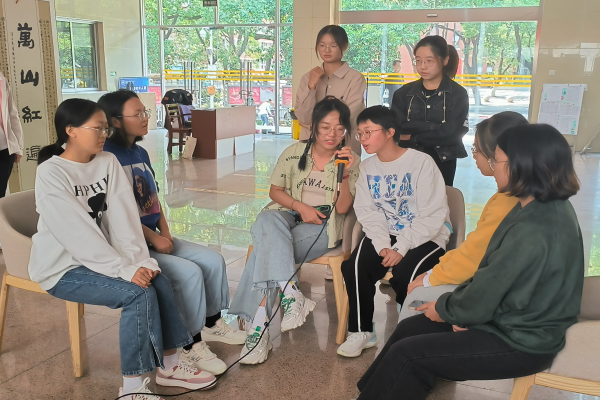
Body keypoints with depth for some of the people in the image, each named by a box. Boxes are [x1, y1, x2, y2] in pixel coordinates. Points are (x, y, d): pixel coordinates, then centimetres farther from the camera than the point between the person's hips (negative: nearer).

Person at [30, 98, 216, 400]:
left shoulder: (108, 162, 1)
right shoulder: (50, 174, -17)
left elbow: (122, 217, -7)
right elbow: (77, 233, -25)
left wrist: (141, 261, -19)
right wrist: (124, 270, -28)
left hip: (99, 257, 6)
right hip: (62, 267, -6)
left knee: (158, 282, -13)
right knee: (138, 294, -23)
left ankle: (169, 365, 3)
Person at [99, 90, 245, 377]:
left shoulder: (140, 153, 11)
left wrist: (165, 232, 0)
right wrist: (154, 239, -16)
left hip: (154, 238, 9)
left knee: (213, 260, 1)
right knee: (189, 272, -23)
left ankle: (212, 324, 19)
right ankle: (192, 345, -6)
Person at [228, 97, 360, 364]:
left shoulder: (352, 161, 4)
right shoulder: (294, 153, 8)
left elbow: (343, 208, -4)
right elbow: (275, 191, 10)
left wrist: (345, 175, -20)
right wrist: (300, 206, -8)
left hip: (323, 226, -2)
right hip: (289, 216, 3)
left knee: (268, 247, -30)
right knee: (268, 220, -36)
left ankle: (259, 325, -29)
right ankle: (291, 295, -42)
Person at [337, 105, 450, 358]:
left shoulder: (422, 163, -11)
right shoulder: (367, 167, 8)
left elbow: (432, 216, -15)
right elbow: (368, 212, -1)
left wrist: (401, 248, -22)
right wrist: (383, 246, -18)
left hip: (426, 237, -4)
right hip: (384, 235, 5)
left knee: (404, 274, -30)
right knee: (355, 267, -21)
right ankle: (361, 331, -2)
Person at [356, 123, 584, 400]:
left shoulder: (531, 232, -31)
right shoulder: (549, 207, 0)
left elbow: (479, 303, -24)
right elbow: (493, 273, 7)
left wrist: (444, 308, -5)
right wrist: (459, 305, -3)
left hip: (520, 344, -9)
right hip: (520, 321, 9)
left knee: (405, 354, -7)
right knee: (408, 328, 10)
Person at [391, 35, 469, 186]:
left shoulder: (458, 94, -4)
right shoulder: (404, 93, 3)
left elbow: (452, 133, -14)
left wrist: (414, 137, -11)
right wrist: (435, 127, -17)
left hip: (442, 163, -2)